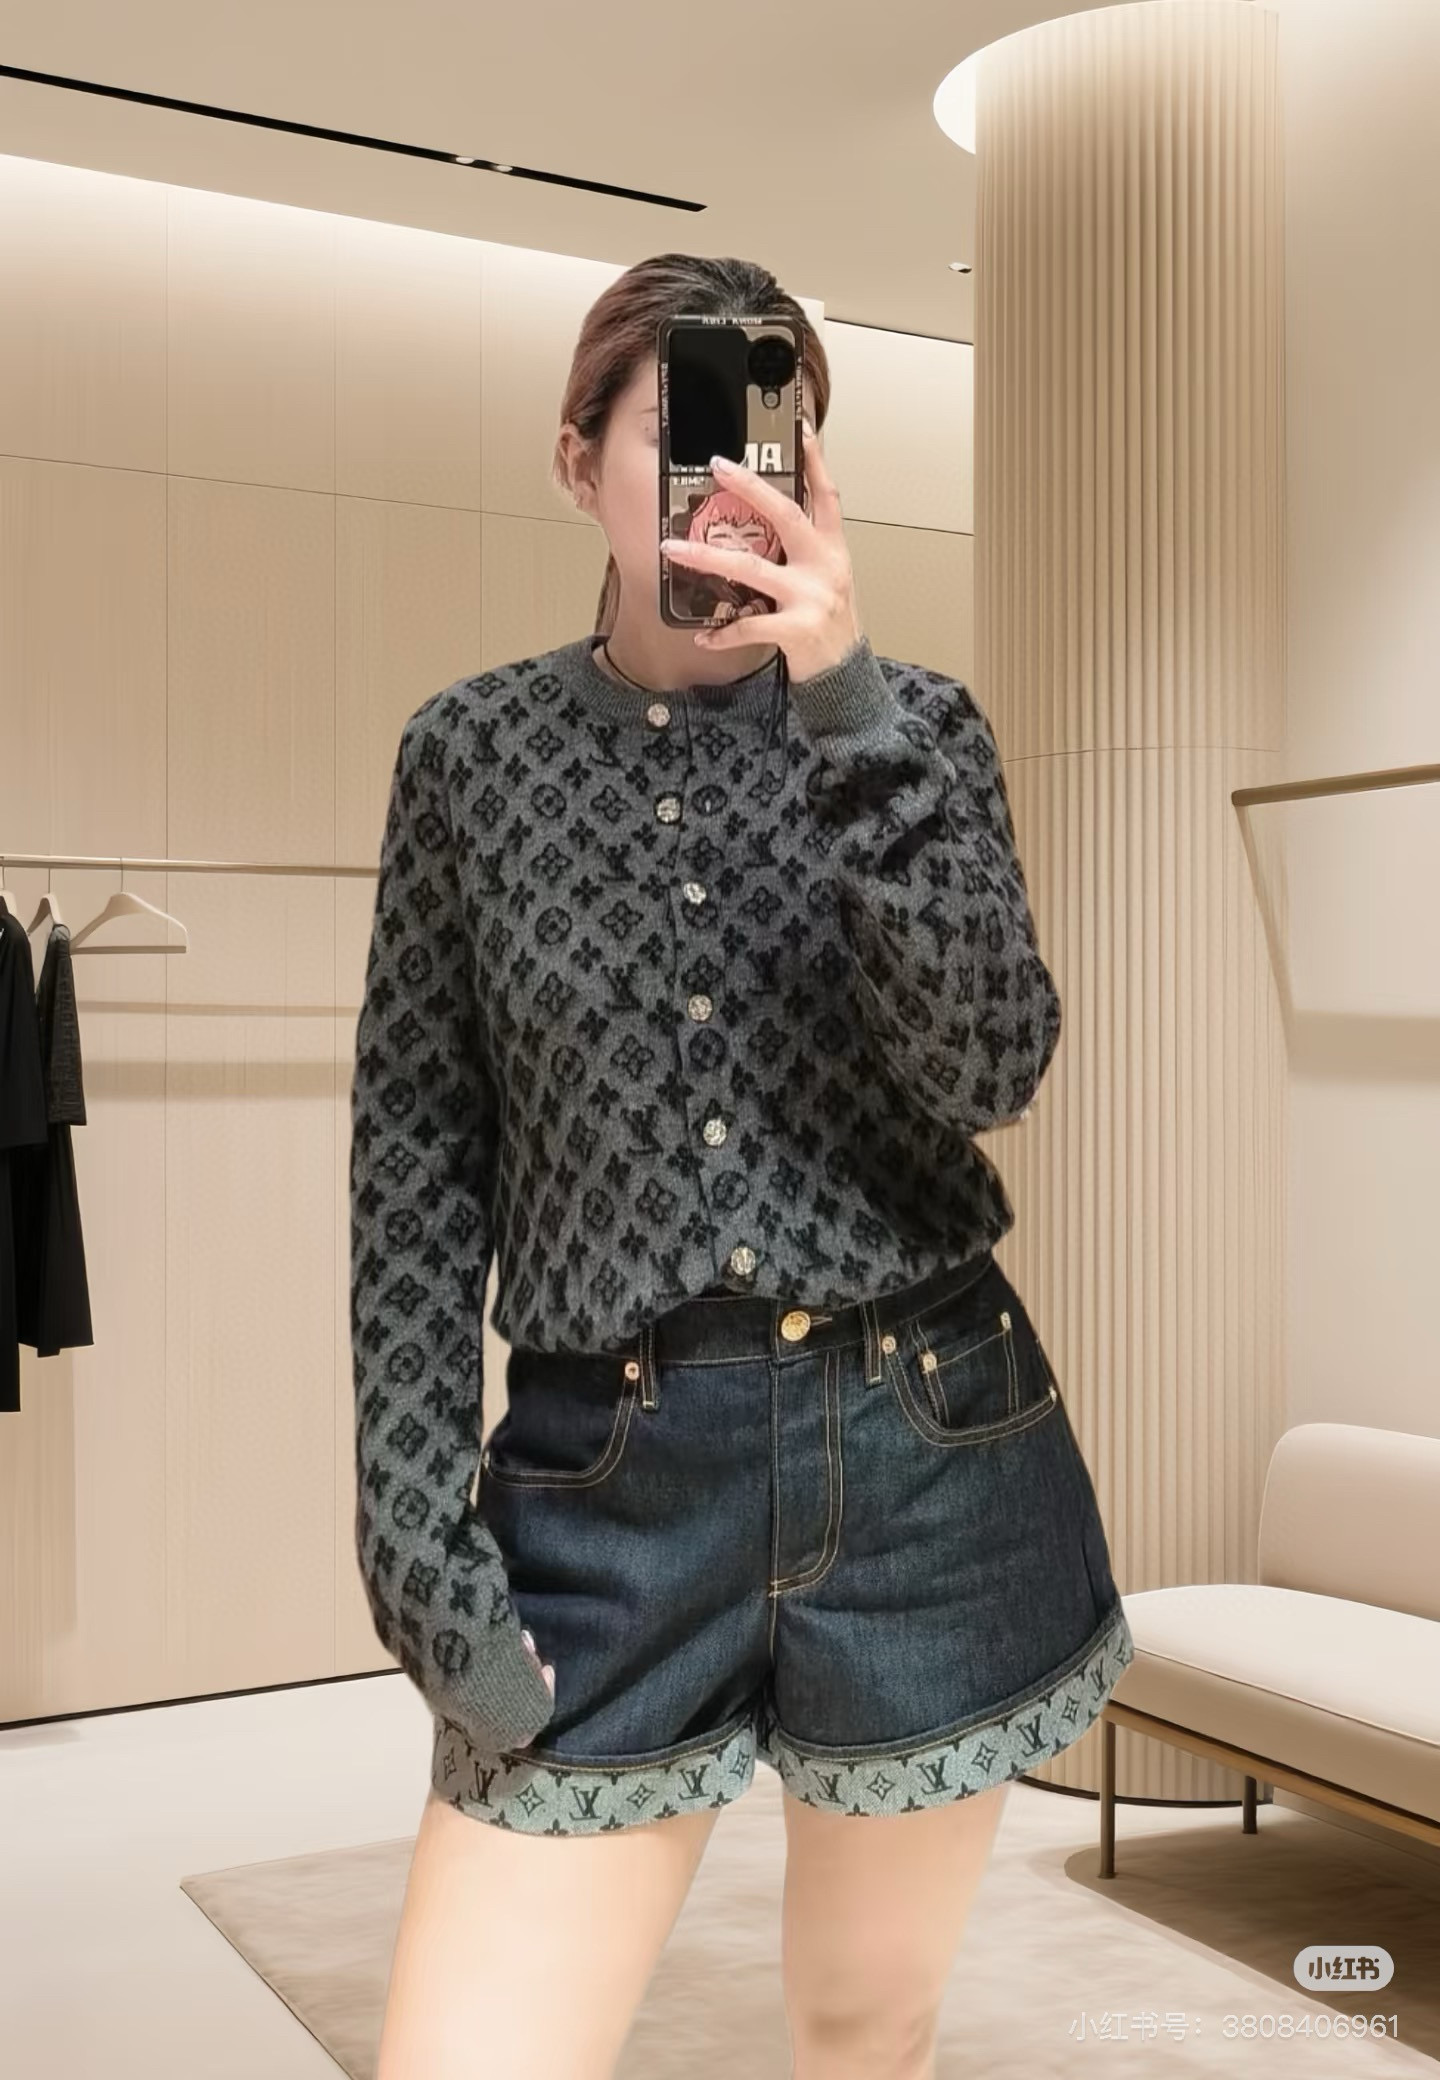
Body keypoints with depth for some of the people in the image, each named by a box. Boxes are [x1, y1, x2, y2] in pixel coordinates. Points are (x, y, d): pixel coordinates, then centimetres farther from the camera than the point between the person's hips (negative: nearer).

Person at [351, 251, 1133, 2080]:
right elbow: (418, 1164, 2)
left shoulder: (914, 725, 3)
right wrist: (423, 1541, -4)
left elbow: (989, 1068, -13)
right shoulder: (472, 748, 3)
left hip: (926, 1460, 1)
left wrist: (845, 703, -22)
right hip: (607, 1476, 0)